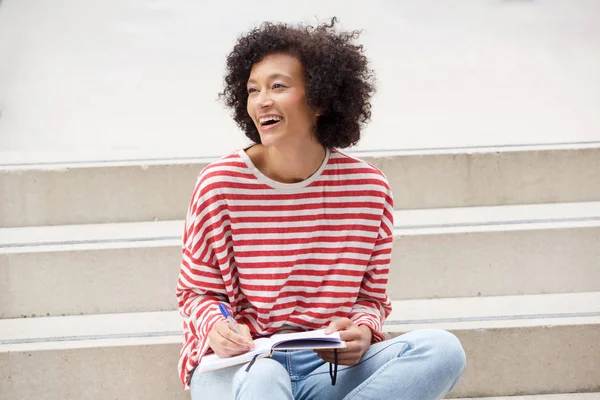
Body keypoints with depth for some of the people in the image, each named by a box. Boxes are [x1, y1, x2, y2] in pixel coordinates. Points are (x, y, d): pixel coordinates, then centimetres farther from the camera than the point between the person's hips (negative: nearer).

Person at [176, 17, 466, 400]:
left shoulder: (369, 189, 1)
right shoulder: (220, 184, -4)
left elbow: (372, 297, 11)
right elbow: (196, 291, 5)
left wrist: (362, 332, -13)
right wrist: (215, 326, -18)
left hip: (331, 367, 4)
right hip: (236, 364, -3)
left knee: (443, 349, -22)